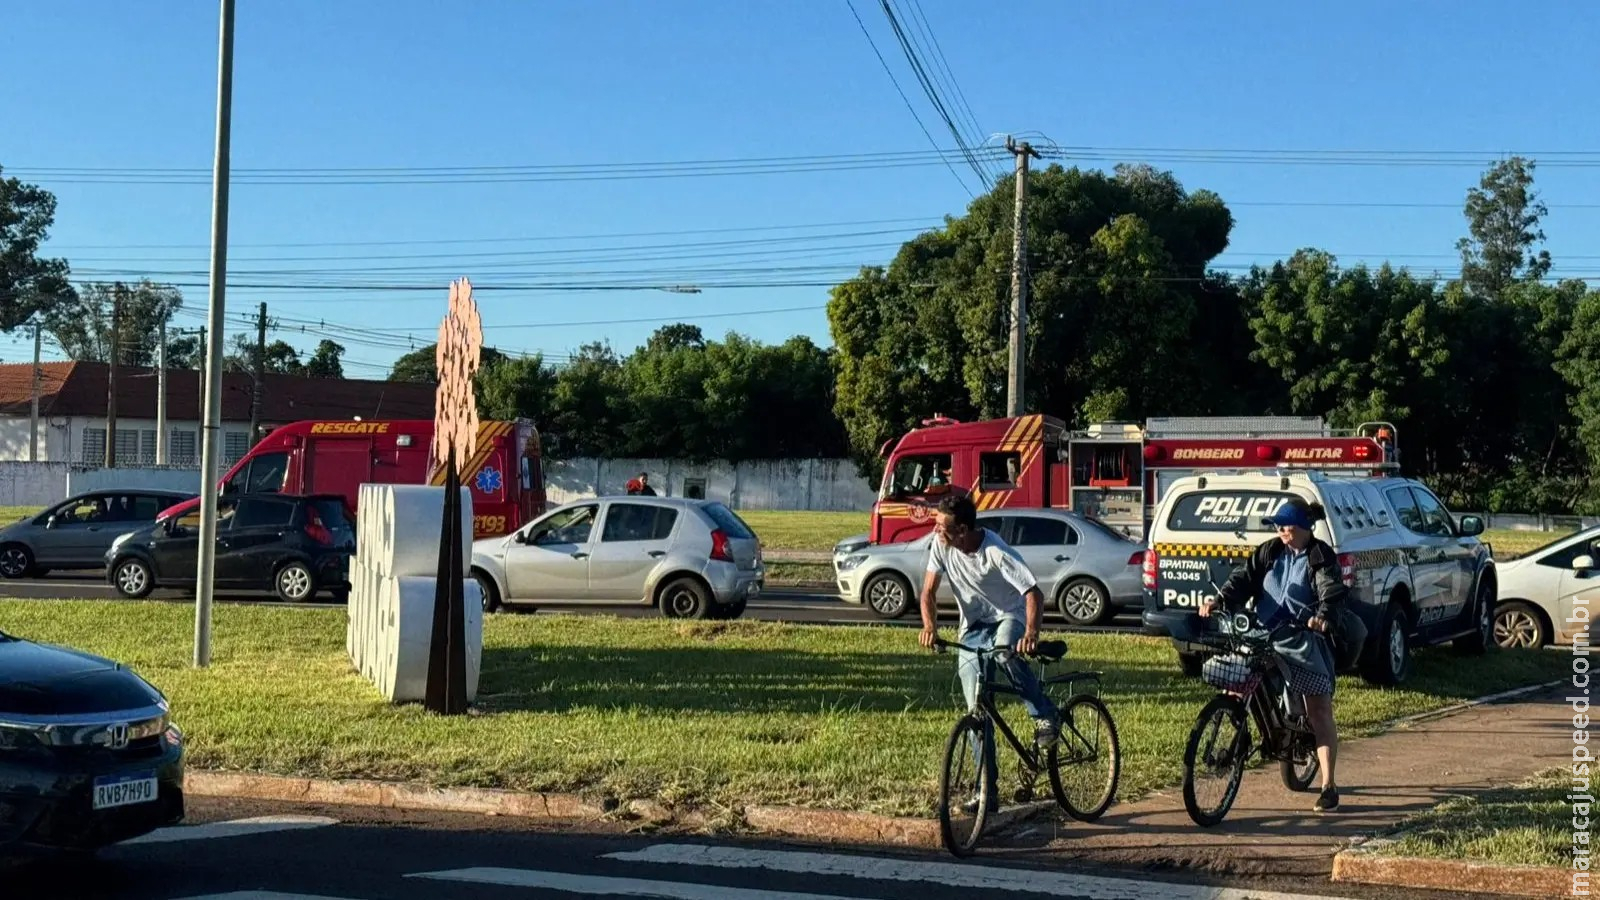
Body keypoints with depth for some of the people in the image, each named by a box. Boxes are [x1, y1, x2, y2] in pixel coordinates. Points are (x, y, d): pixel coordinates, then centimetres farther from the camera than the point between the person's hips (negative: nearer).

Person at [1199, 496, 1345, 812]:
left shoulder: (1321, 557, -4)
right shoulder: (1270, 551, 8)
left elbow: (1333, 592, -19)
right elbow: (1244, 578, -1)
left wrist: (1324, 616, -40)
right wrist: (1220, 600, -19)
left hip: (1307, 642, -4)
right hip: (1264, 638, 4)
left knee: (1320, 712, -1)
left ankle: (1329, 786, 5)